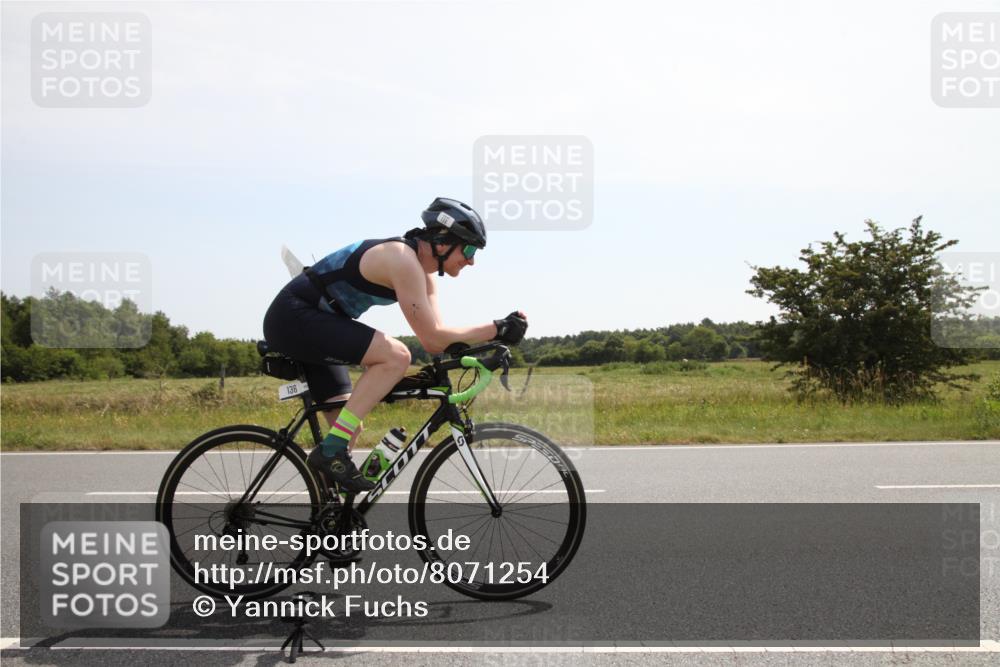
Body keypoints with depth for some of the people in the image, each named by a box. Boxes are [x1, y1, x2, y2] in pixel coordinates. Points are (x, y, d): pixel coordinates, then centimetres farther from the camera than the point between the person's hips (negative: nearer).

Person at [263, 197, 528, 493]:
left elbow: (435, 341, 5)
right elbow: (432, 338, -24)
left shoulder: (423, 272, 9)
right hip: (294, 316, -10)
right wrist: (496, 329, -18)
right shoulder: (403, 259, -21)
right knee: (396, 356, -25)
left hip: (308, 324, 10)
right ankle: (331, 450, -21)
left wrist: (492, 336, -7)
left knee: (350, 428, 9)